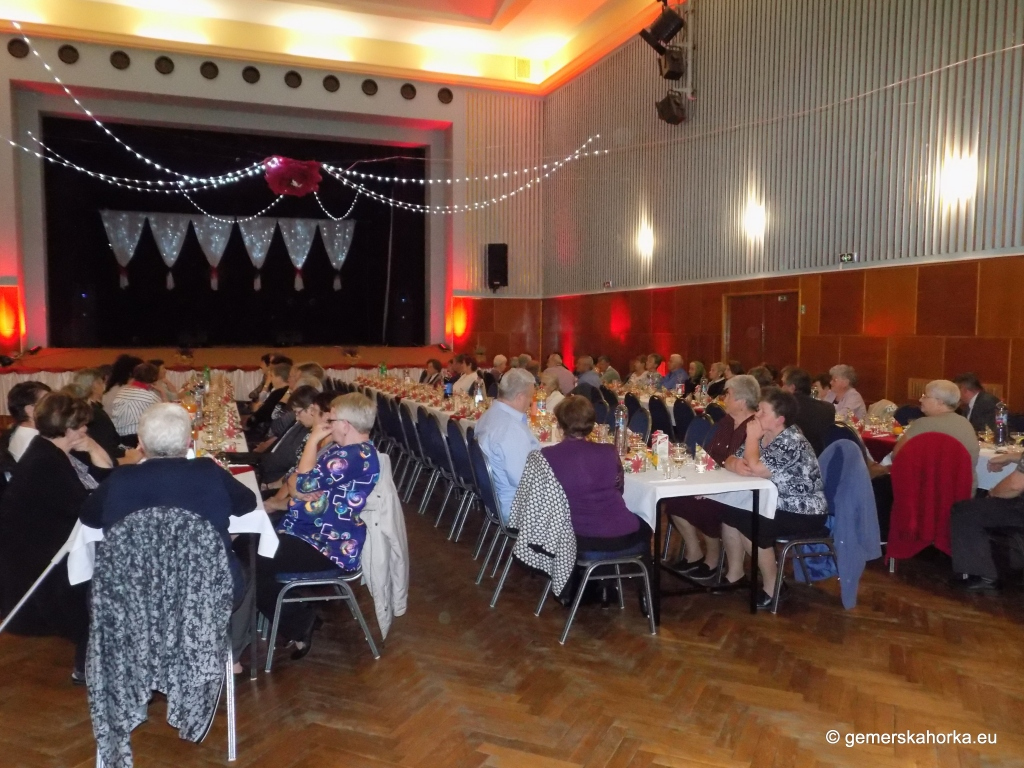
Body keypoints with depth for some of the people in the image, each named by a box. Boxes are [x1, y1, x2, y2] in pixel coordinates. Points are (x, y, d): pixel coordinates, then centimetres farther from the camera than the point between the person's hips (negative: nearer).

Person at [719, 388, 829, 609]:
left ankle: (772, 588, -5)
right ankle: (735, 573, 13)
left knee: (748, 525, -23)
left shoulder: (792, 442, -25)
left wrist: (752, 437, -20)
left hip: (804, 513, -9)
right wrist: (737, 465, -23)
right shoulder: (764, 435, 3)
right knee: (729, 513, -1)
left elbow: (756, 469, -33)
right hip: (780, 504, 9)